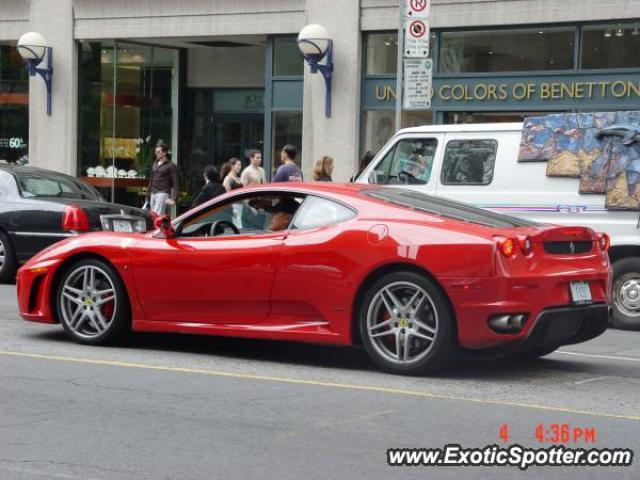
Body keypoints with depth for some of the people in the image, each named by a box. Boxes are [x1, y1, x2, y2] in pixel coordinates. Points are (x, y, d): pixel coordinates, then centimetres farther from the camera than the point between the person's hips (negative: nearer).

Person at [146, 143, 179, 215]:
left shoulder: (171, 166, -4)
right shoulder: (155, 164, 17)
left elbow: (175, 184, -9)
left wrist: (172, 198, -19)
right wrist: (148, 195, 20)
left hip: (163, 194, -7)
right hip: (153, 194, 8)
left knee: (157, 215, -17)